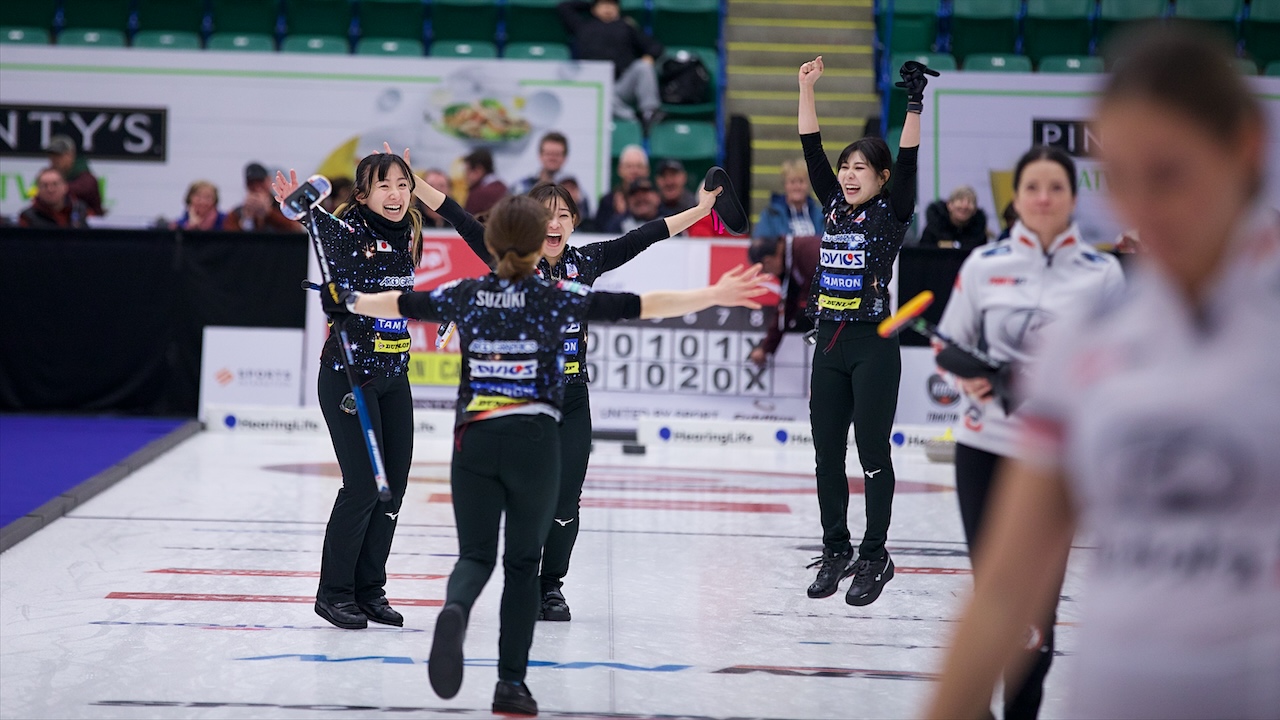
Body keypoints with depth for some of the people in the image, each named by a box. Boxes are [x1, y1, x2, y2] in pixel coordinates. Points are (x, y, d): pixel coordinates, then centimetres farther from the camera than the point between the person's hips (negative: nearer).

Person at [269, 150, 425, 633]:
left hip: (394, 378, 7)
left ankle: (369, 589, 20)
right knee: (363, 484, -9)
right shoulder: (347, 230, -11)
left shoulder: (406, 234, 9)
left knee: (394, 484, 8)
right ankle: (334, 592, 6)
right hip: (348, 376, -7)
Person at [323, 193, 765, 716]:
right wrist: (712, 297, -6)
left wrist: (351, 302, 39)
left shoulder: (466, 295, 5)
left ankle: (454, 611, -29)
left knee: (476, 555, 6)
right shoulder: (557, 296, -4)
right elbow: (636, 305, -9)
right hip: (533, 439, -2)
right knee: (522, 563, 10)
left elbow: (401, 304, 20)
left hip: (473, 438, 2)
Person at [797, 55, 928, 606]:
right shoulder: (834, 207, 11)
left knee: (872, 453, -1)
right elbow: (811, 150, 11)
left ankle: (875, 557, 7)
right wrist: (807, 88, 7)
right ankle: (836, 552, 18)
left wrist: (914, 105, -23)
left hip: (874, 348, -6)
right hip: (830, 346, 6)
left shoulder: (891, 214, -2)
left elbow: (908, 165, -15)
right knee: (826, 455, 8)